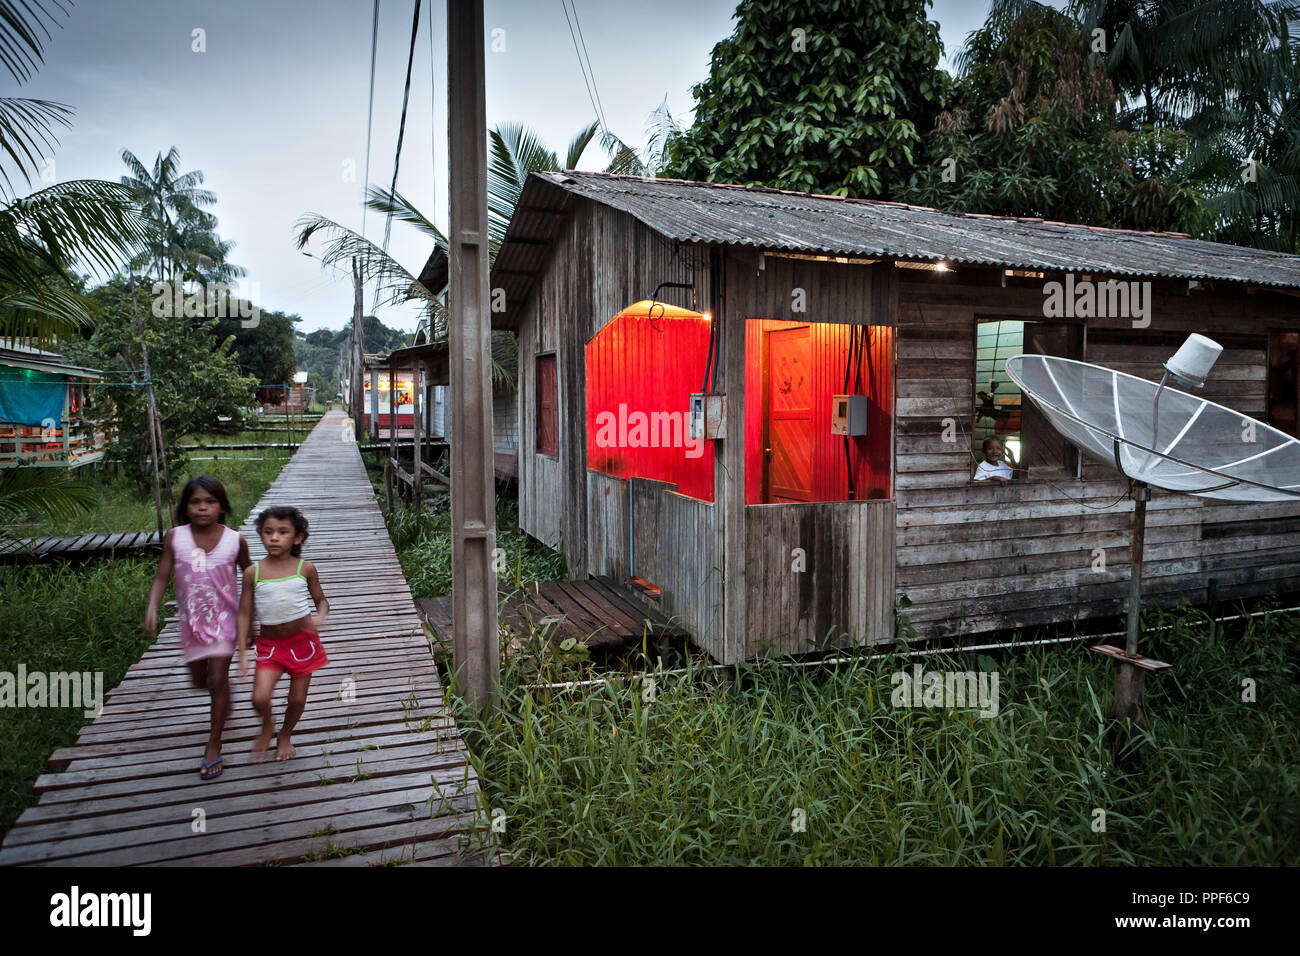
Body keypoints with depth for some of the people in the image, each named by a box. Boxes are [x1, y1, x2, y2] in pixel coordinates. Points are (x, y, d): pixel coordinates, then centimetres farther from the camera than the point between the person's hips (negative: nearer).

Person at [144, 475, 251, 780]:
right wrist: (152, 609, -27)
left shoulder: (235, 541, -13)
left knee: (217, 681, -6)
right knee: (199, 680, 18)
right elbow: (161, 578, -10)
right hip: (191, 619, 3)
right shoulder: (175, 538, -11)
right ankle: (226, 689, 54)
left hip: (224, 618, -3)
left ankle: (214, 745, 9)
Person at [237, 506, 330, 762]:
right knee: (260, 698, -13)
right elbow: (245, 614, -1)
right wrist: (243, 652, -3)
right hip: (270, 644, 0)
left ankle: (285, 735, 39)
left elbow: (321, 601, 6)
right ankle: (267, 726, 23)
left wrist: (319, 616, -17)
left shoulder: (305, 569, -6)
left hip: (302, 642, 0)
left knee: (297, 699, 8)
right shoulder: (253, 573, -6)